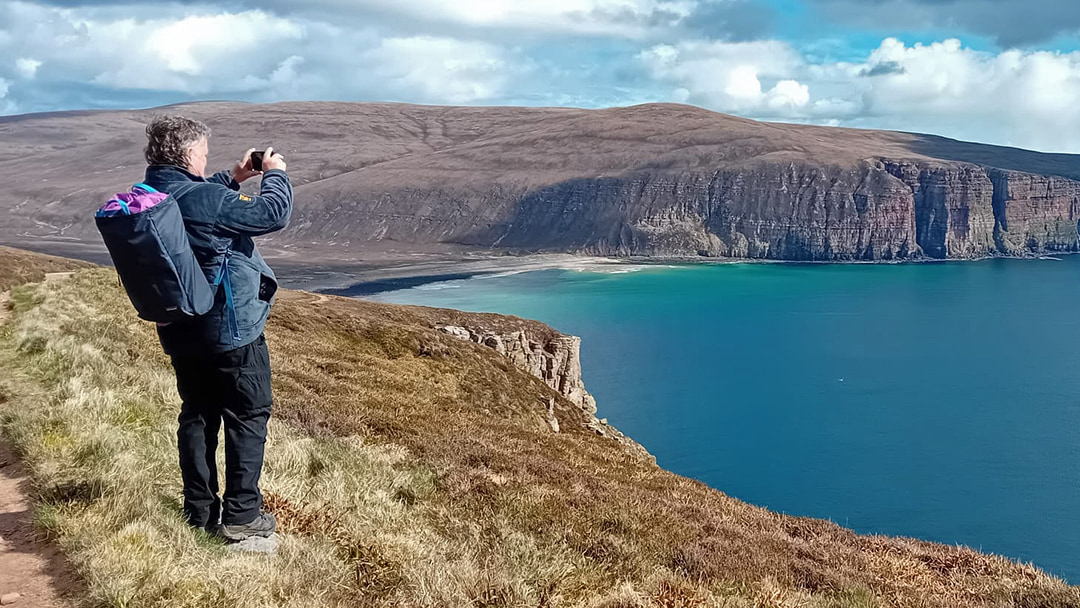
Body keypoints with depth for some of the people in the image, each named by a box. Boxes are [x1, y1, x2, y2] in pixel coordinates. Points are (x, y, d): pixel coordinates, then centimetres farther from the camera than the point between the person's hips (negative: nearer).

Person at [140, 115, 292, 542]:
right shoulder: (204, 198, -25)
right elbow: (272, 214, -19)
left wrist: (234, 178, 17)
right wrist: (275, 174, -3)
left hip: (180, 331, 8)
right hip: (231, 330, -8)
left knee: (198, 415, 17)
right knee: (248, 417, 5)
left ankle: (200, 509, 24)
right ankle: (241, 516, 7)